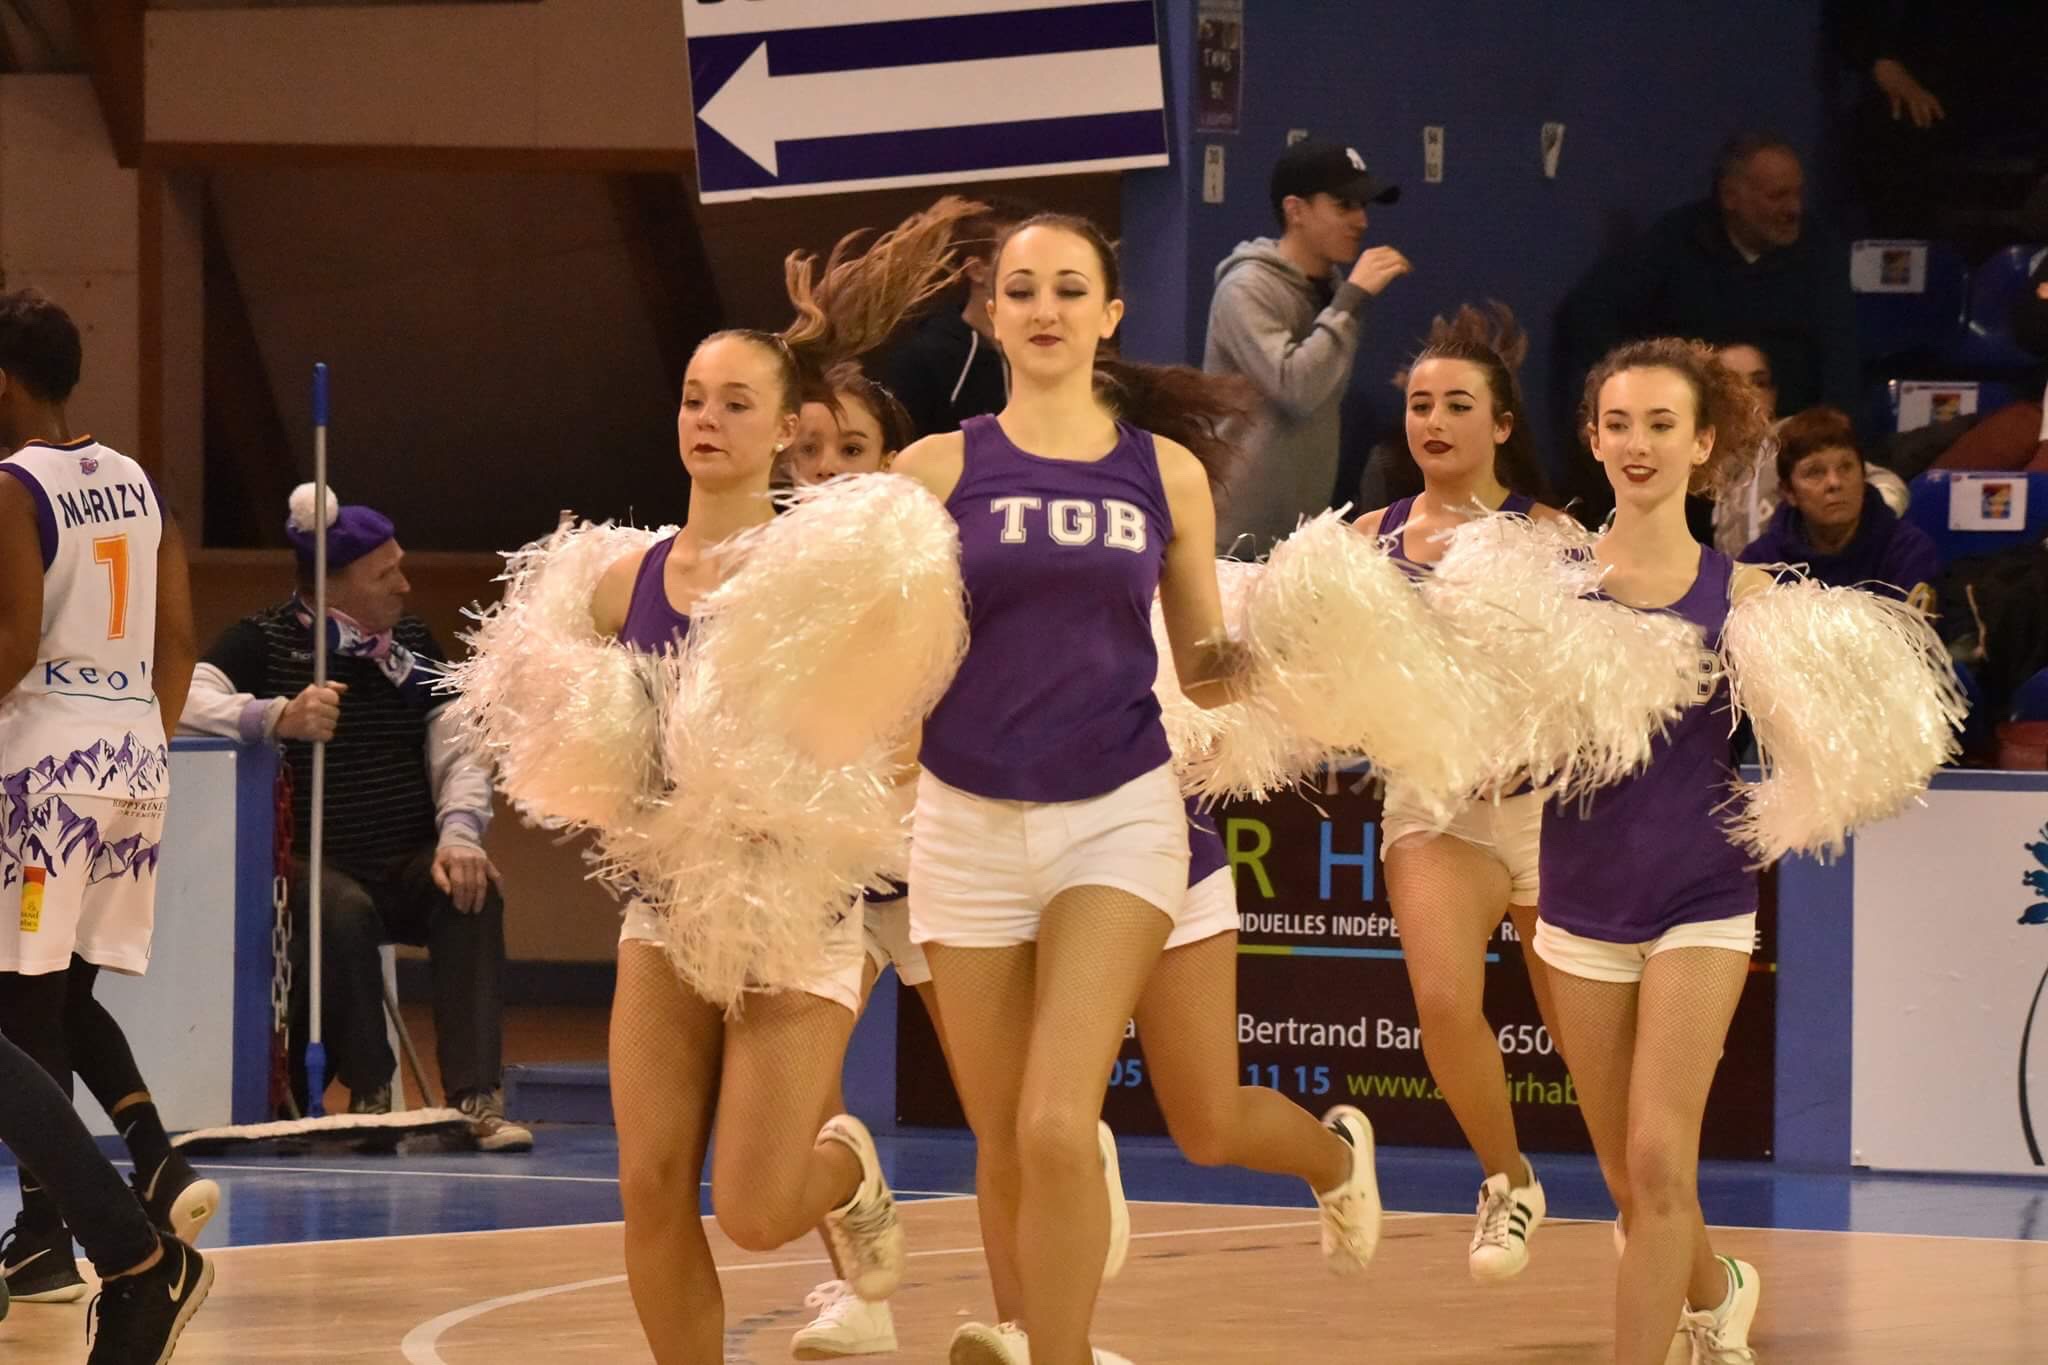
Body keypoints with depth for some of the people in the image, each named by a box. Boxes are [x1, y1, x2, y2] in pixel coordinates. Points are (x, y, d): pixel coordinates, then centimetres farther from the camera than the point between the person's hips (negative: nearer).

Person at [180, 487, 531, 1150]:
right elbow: (190, 697, -22)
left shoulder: (412, 643, 11)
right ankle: (369, 1094, -20)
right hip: (310, 866, -4)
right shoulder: (263, 641, -4)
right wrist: (279, 718, -38)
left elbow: (457, 751, 4)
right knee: (344, 913, -36)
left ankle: (476, 1096, -31)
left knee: (475, 894, -26)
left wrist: (458, 835, -16)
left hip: (409, 868, 4)